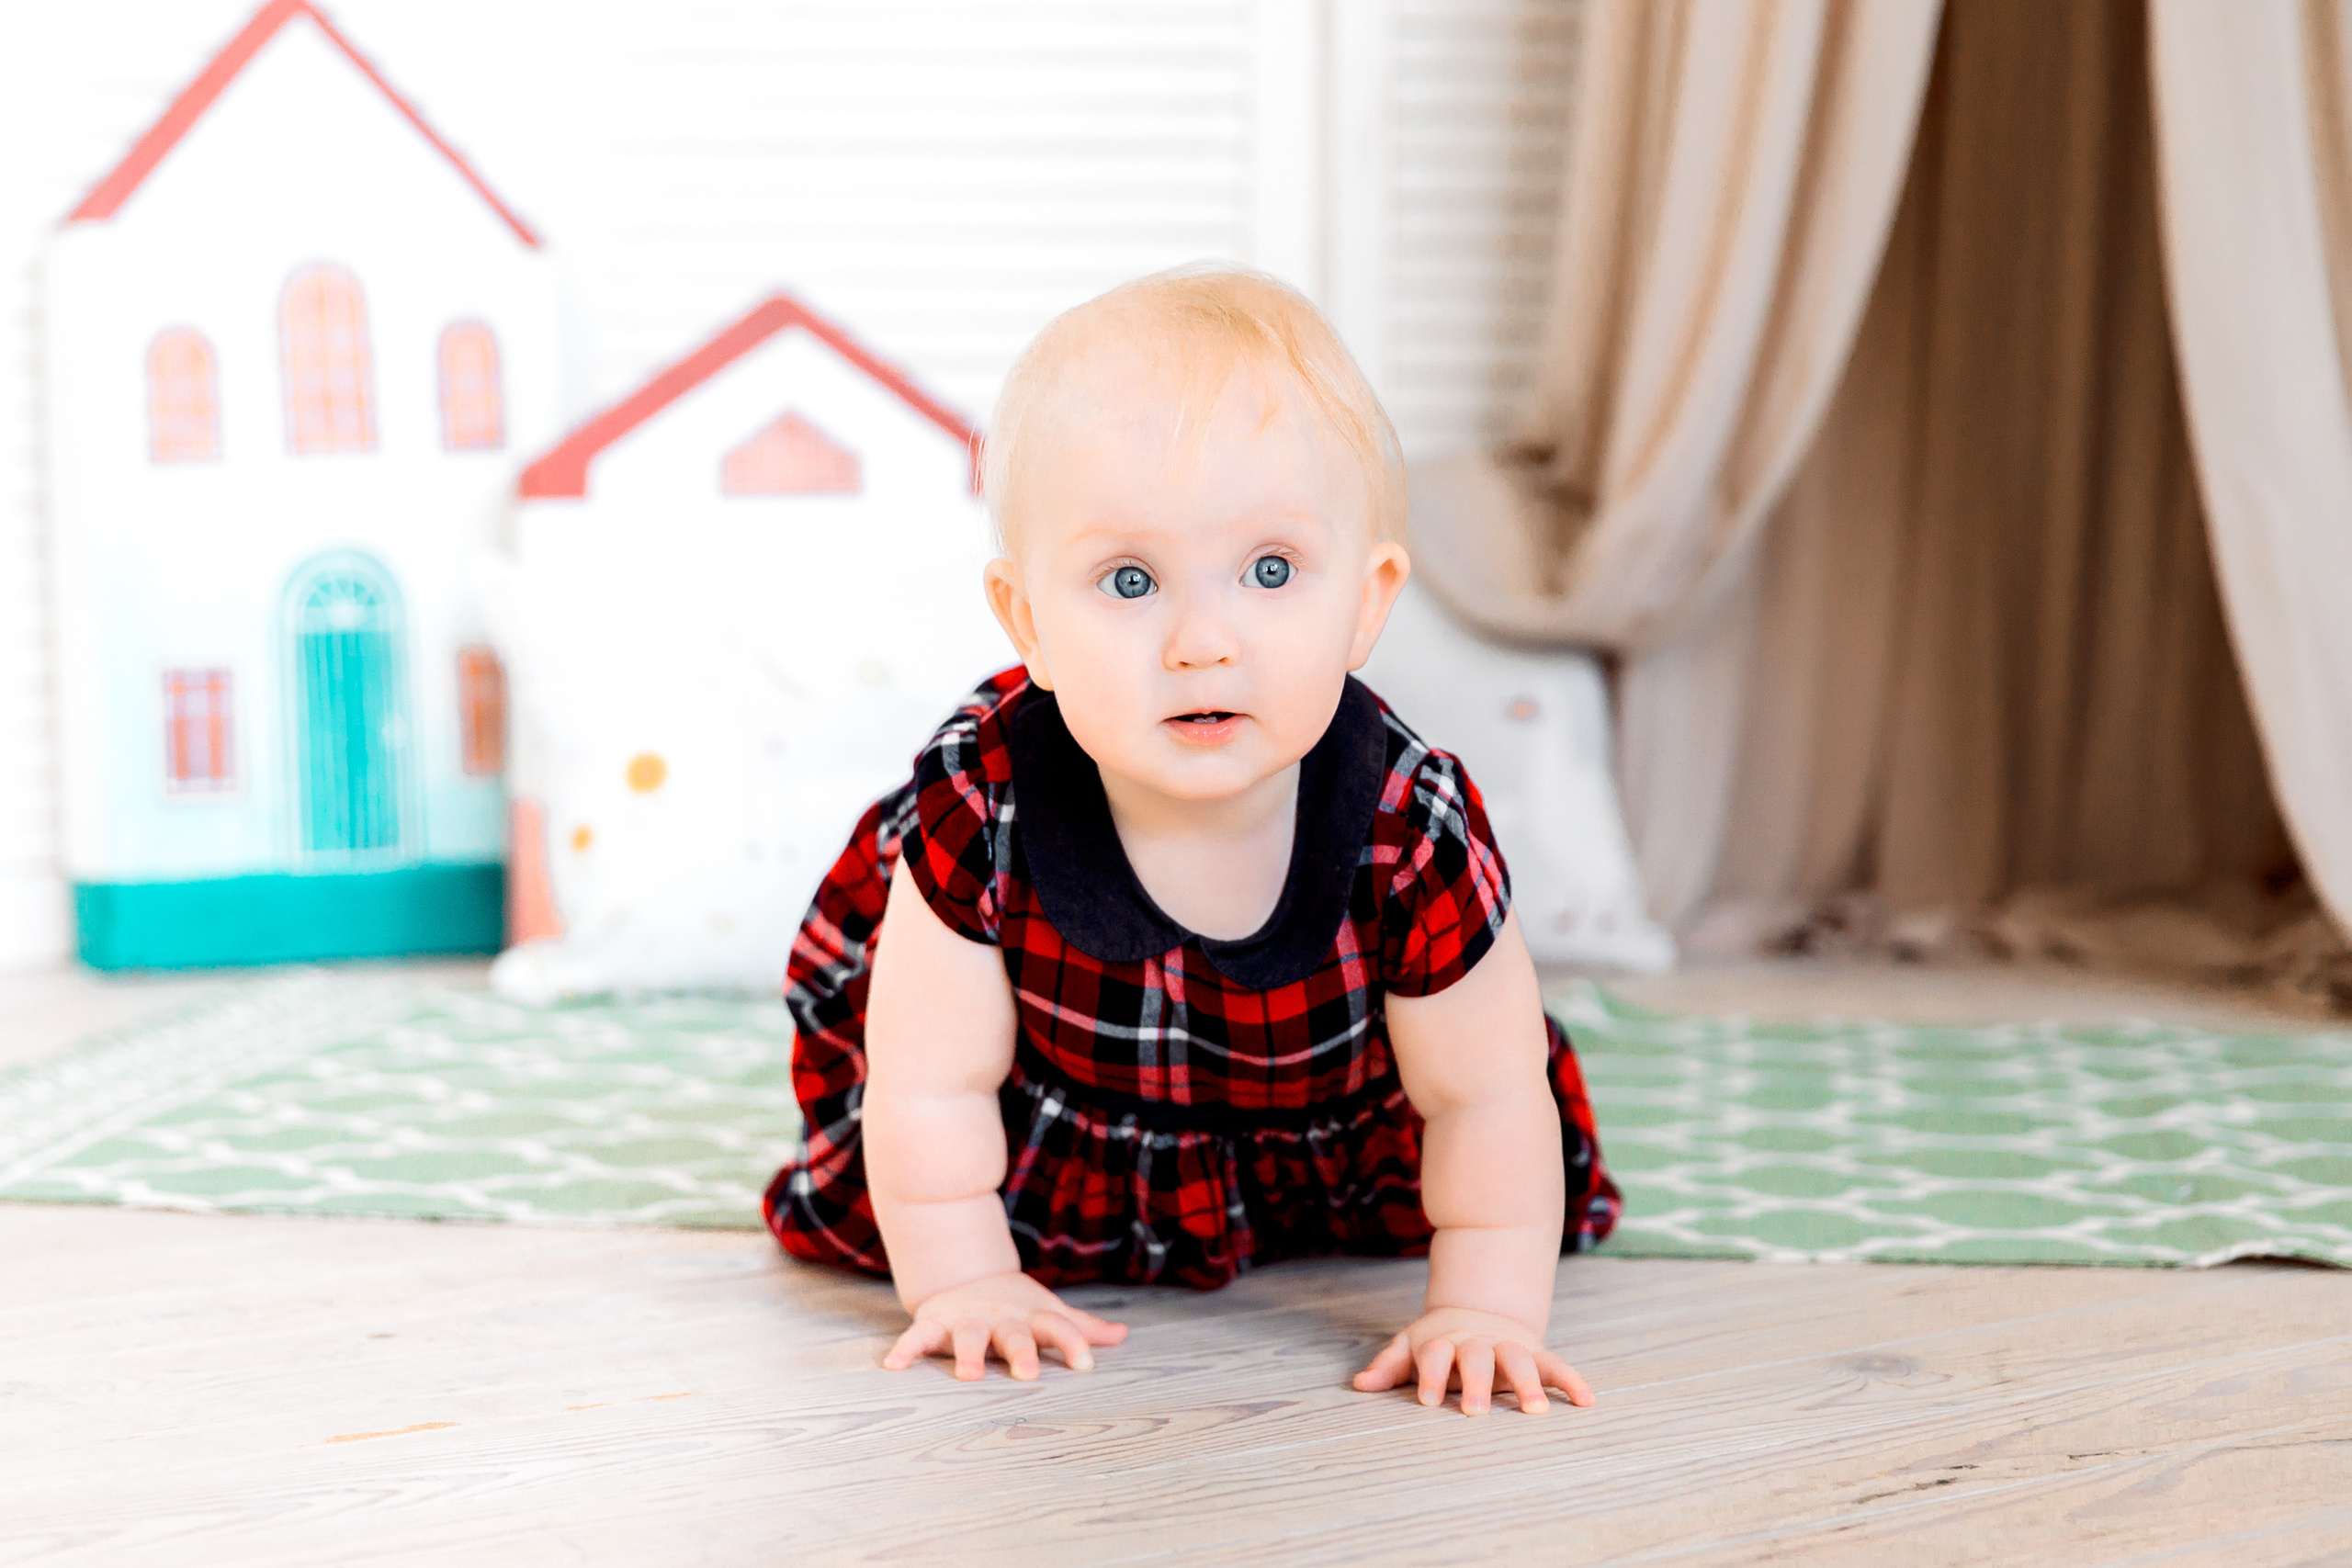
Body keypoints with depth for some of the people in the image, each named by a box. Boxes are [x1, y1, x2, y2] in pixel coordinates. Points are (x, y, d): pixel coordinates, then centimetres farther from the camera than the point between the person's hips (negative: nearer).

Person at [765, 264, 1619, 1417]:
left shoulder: (1412, 834, -36)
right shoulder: (979, 804, -36)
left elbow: (1485, 1095, -22)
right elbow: (933, 1083, -23)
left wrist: (1483, 1311, -21)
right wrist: (962, 1284, -18)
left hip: (1329, 1137, 1)